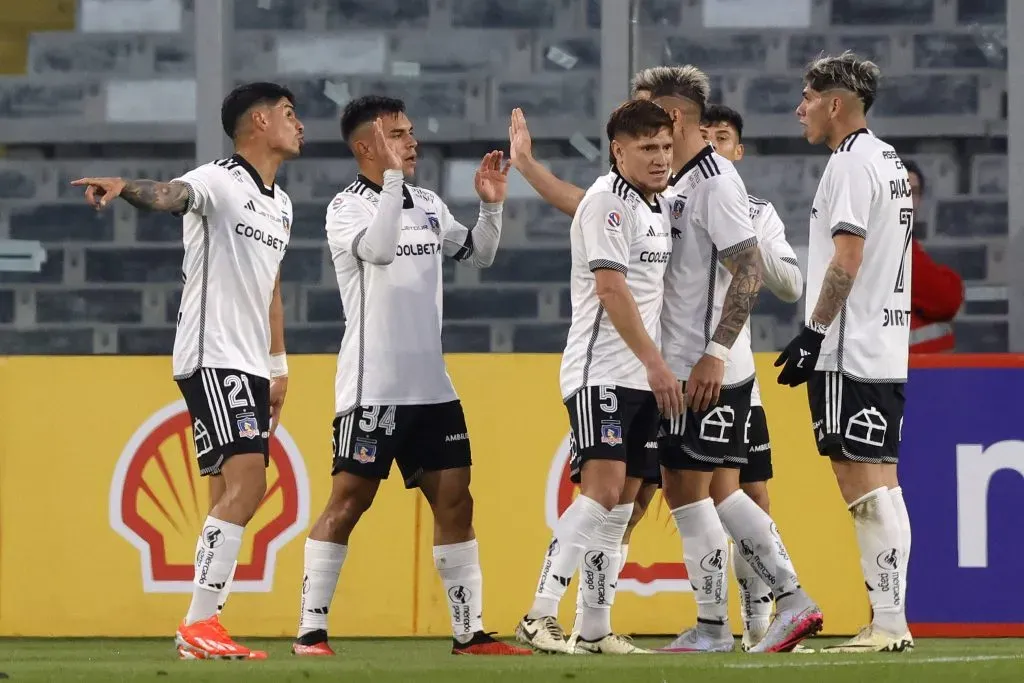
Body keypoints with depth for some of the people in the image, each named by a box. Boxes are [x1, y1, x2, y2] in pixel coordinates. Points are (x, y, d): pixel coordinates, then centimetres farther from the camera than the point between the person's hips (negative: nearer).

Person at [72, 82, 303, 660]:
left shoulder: (281, 205, 18)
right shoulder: (218, 182, -10)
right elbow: (169, 195, -31)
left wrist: (278, 365, 27)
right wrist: (124, 187, -53)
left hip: (249, 365, 9)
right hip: (211, 357, -9)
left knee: (237, 494, 7)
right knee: (245, 479, -20)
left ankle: (202, 630, 10)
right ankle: (200, 625, -21)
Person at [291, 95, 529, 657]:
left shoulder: (428, 205, 13)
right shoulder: (347, 208, -7)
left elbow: (477, 255, 20)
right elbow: (379, 248, -26)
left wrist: (491, 207, 4)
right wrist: (392, 175, -27)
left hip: (431, 386, 7)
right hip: (372, 386, -7)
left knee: (454, 499, 4)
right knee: (349, 500, -6)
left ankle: (469, 631, 8)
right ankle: (310, 630, -1)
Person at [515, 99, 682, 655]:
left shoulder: (658, 207, 16)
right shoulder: (606, 201, -11)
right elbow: (610, 287, -18)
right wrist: (655, 362, -19)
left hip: (640, 379, 9)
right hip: (600, 373, -9)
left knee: (620, 504, 7)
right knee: (602, 490, -19)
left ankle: (595, 629, 10)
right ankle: (539, 618, -20)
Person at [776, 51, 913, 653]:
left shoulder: (850, 163, -12)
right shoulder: (891, 161, 18)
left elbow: (847, 258, -19)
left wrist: (813, 333, -17)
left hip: (850, 354, -10)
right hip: (887, 351, 10)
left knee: (865, 484, -10)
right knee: (878, 485, 10)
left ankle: (888, 623, -13)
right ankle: (890, 622, 10)